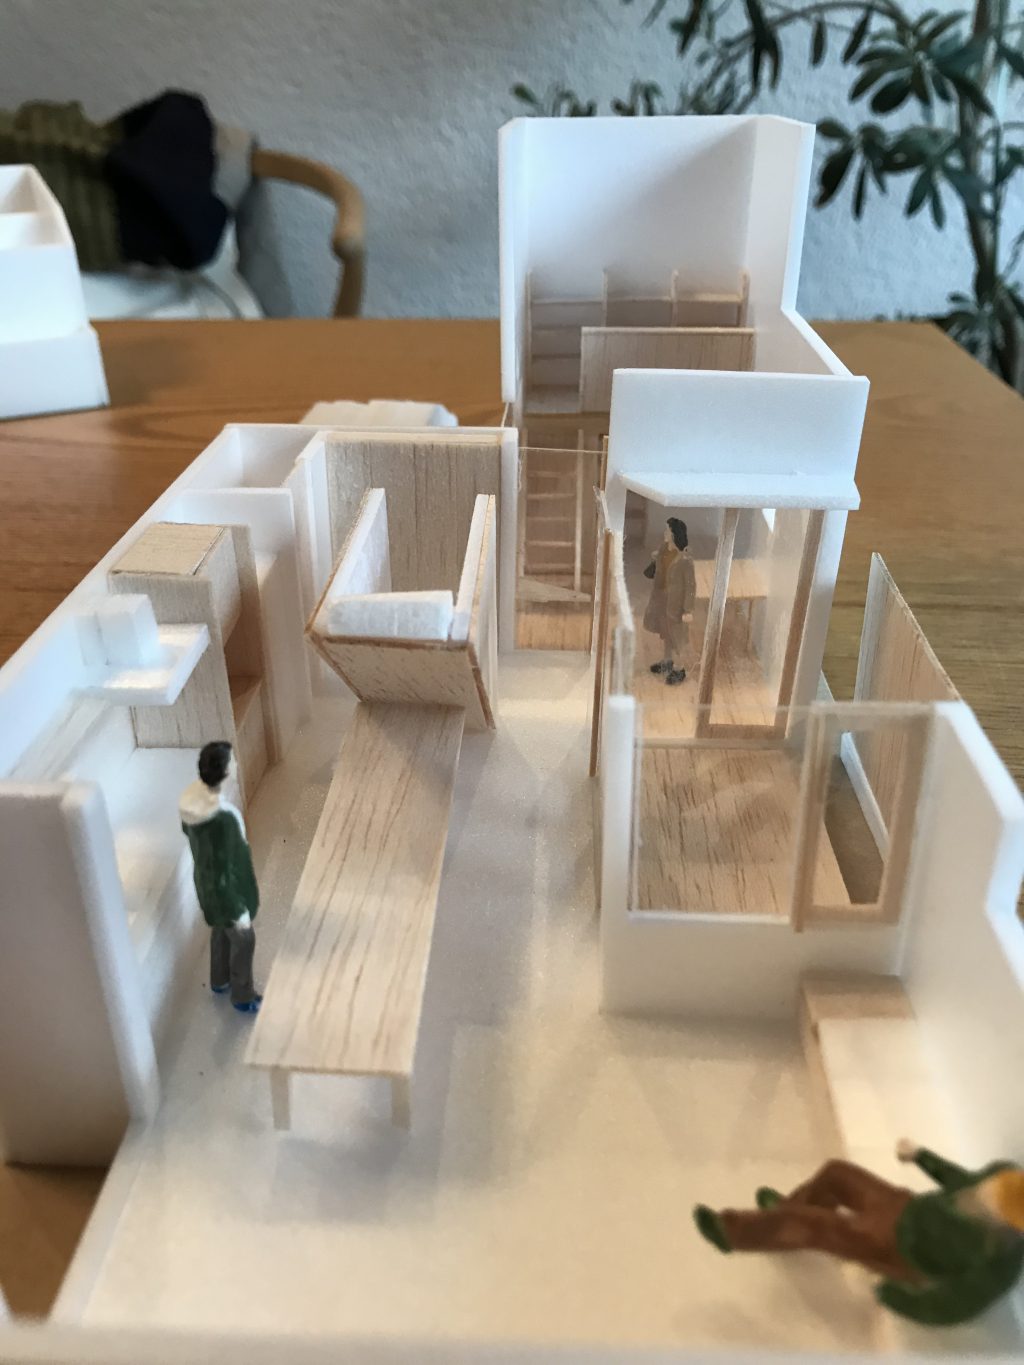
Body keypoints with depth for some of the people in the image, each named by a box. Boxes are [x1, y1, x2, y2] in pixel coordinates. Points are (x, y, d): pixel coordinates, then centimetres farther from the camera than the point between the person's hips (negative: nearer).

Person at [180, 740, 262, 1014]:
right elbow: (222, 874, -32)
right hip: (226, 888, -8)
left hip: (206, 881, 8)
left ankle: (220, 981, 57)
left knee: (221, 931, 32)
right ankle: (243, 997, 43)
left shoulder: (192, 796, -16)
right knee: (243, 939, 19)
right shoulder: (222, 819, -42)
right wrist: (239, 911, -18)